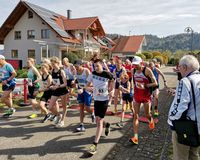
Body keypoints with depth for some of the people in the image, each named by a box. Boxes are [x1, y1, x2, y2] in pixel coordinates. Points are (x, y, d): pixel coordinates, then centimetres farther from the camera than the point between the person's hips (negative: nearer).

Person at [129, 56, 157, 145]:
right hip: (136, 95, 4)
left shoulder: (147, 70, -16)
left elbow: (155, 83, -16)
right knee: (135, 116, -3)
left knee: (147, 114, 12)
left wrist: (145, 85, -25)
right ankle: (135, 137, -2)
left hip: (146, 96, -3)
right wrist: (135, 87, 9)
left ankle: (151, 121, 50)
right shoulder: (133, 71, 0)